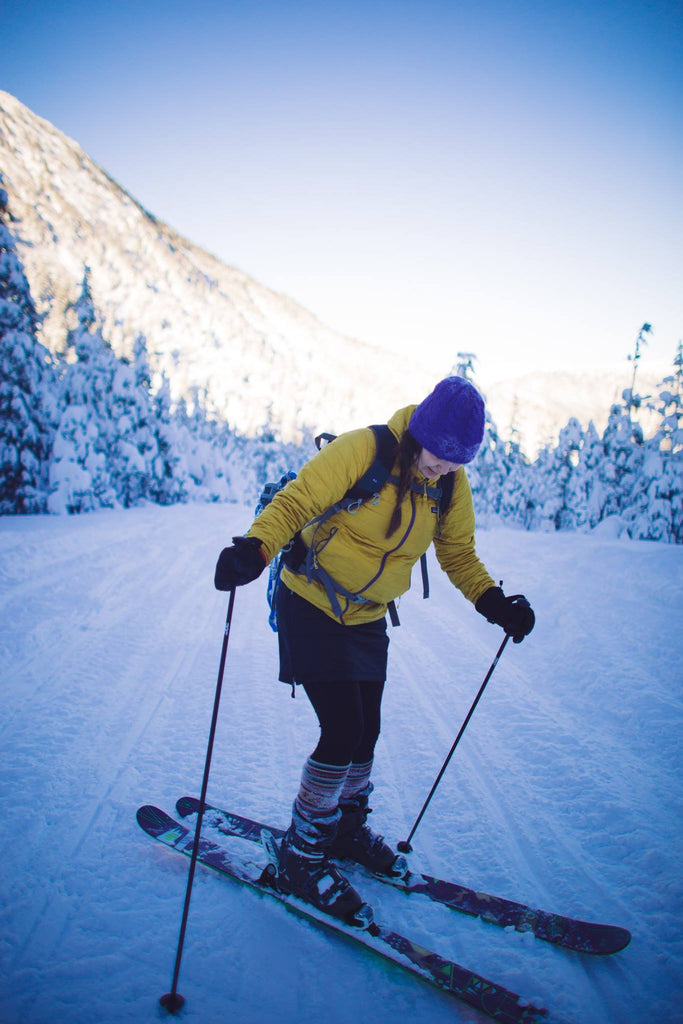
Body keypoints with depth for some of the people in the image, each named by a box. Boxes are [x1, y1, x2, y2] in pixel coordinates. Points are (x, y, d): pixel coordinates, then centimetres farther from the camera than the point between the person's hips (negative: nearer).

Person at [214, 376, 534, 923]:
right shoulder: (362, 450, -22)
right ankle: (301, 853, 12)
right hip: (312, 607, -6)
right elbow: (295, 502, -22)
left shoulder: (452, 485, -3)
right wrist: (255, 549, -39)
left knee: (365, 733, 11)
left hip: (367, 619, 6)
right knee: (343, 733, -11)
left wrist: (494, 602, -7)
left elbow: (458, 553, 8)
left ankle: (347, 827, 39)